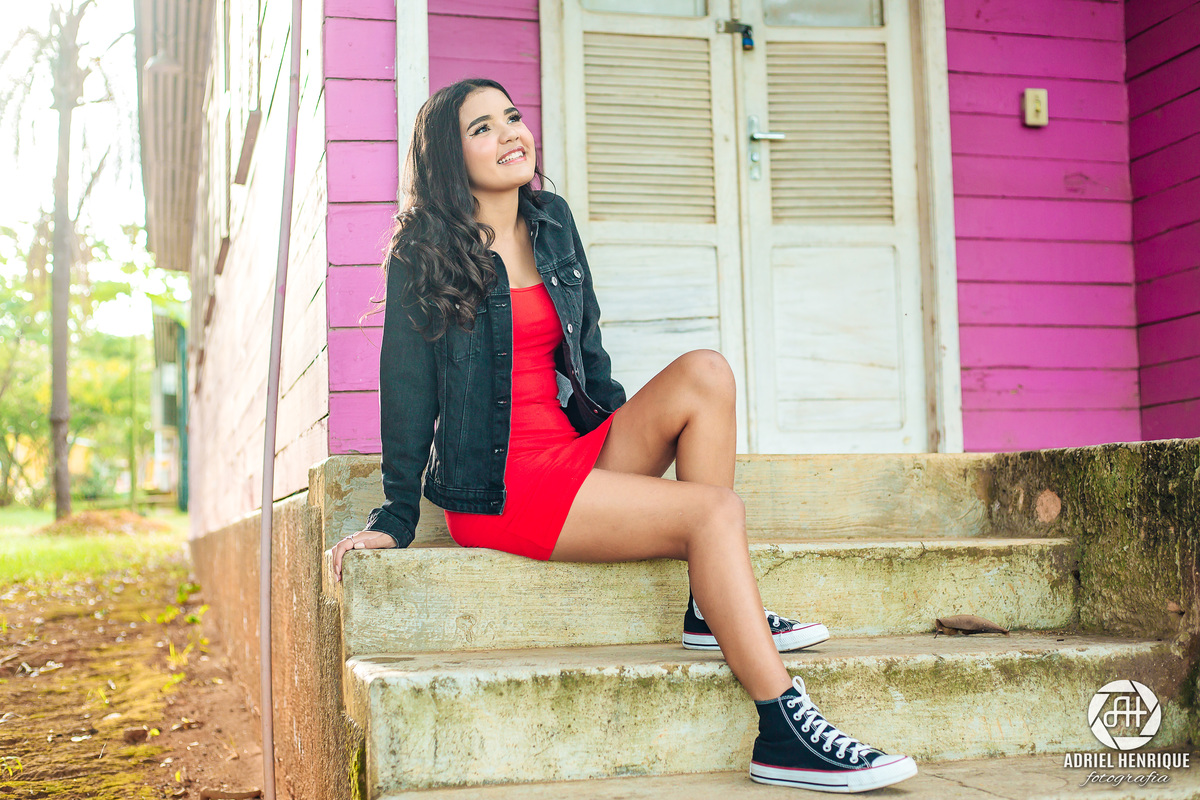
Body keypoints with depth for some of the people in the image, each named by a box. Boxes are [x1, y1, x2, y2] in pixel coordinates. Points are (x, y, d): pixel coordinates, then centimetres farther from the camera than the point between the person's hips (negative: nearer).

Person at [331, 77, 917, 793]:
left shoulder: (552, 222, 13)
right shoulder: (426, 253, -5)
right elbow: (407, 387, -5)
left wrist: (635, 437, 16)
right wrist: (396, 518, -4)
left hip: (575, 449, 6)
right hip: (495, 487, -6)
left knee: (704, 373, -17)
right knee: (715, 512, -22)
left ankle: (713, 610, -14)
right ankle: (785, 735, -24)